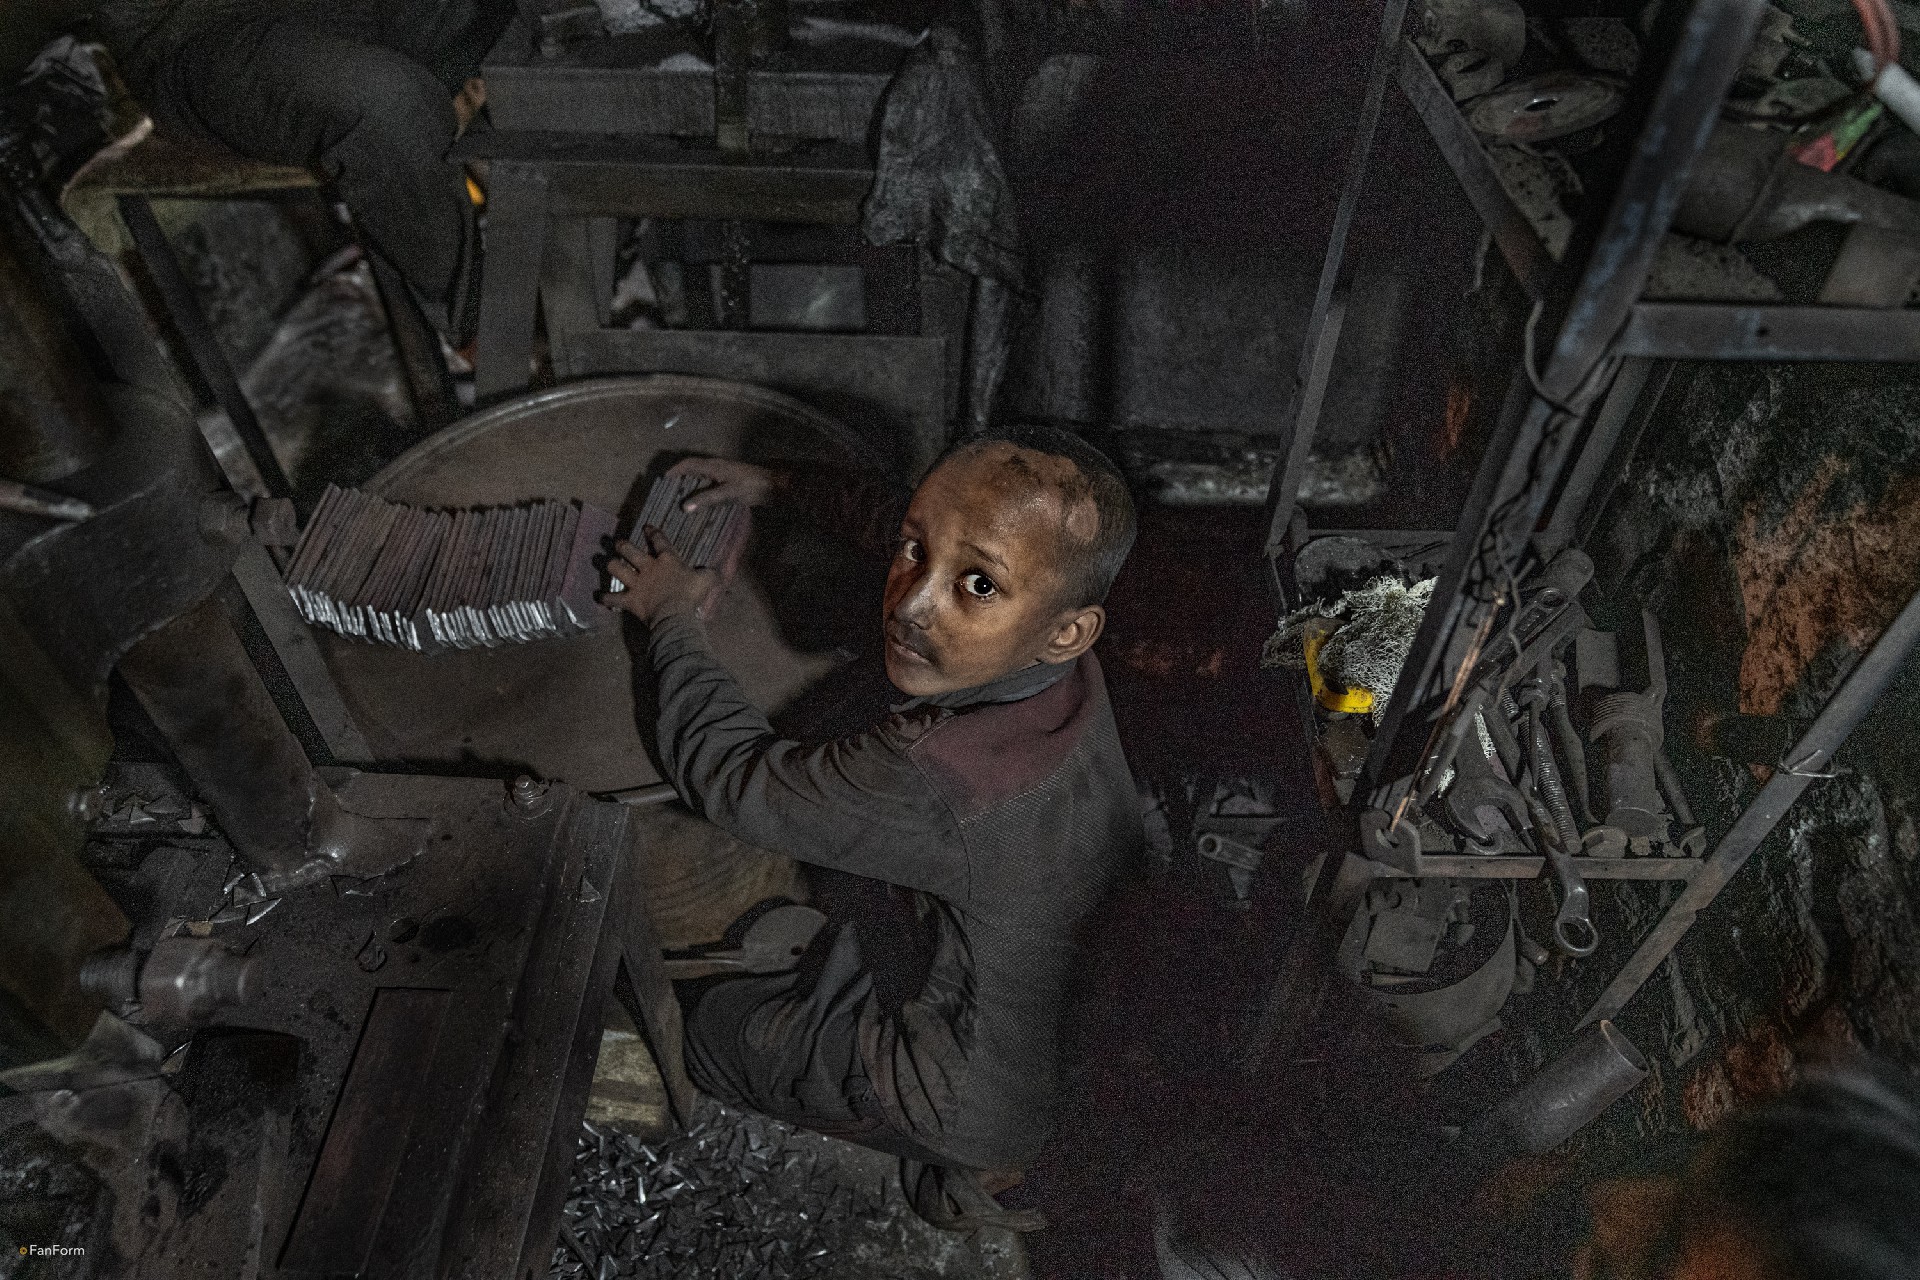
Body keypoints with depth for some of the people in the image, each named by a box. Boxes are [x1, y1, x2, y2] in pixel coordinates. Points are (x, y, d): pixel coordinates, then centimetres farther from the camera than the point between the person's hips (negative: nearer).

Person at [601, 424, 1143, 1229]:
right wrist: (782, 489, 7)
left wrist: (671, 617, -10)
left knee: (705, 1025, 13)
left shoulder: (936, 782, -42)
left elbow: (730, 774, -25)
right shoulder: (1059, 667, -18)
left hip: (990, 1096, -7)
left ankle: (959, 1161, 21)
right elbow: (946, 531, 3)